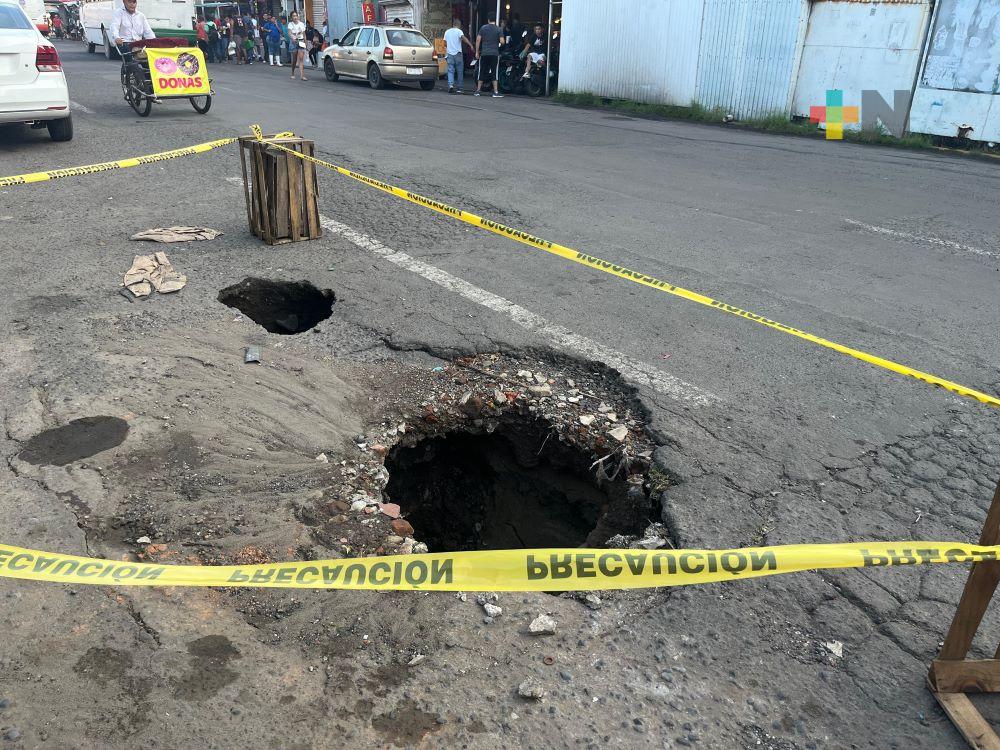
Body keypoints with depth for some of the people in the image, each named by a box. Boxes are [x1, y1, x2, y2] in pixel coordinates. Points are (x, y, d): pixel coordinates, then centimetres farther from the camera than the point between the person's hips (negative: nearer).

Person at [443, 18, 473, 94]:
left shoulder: (447, 32, 13)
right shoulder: (459, 31, -3)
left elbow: (445, 43, 19)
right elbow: (463, 38, -22)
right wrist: (470, 45, -32)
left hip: (449, 54, 3)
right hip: (458, 54, -3)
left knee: (450, 71, -1)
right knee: (460, 72, 6)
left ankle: (450, 85, -23)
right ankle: (459, 88, 9)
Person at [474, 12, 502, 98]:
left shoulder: (483, 28, 4)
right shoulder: (498, 29, -1)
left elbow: (478, 40, 1)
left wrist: (477, 52, 7)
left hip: (484, 53, 2)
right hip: (494, 54, -1)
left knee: (482, 72, 10)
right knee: (494, 73, 1)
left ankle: (478, 90, 14)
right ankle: (496, 92, -3)